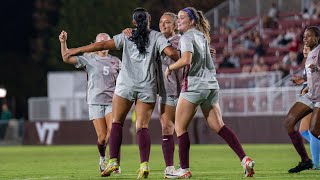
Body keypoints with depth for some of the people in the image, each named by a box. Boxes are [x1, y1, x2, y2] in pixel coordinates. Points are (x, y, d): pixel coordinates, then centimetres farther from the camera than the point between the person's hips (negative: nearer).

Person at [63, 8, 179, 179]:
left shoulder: (127, 36, 8)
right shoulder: (156, 37, 4)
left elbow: (102, 45, 7)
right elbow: (171, 53, -10)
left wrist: (77, 50, 16)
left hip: (125, 86, 0)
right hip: (147, 87, 0)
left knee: (116, 122, 8)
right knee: (142, 126, 0)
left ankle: (113, 161, -2)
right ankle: (144, 163, -14)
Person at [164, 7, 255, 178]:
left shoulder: (187, 37, -9)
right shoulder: (201, 35, 18)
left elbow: (186, 59, -25)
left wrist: (170, 68, -12)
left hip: (194, 85, -8)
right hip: (211, 85, 8)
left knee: (180, 127, 3)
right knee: (219, 126, 6)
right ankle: (245, 159, -8)